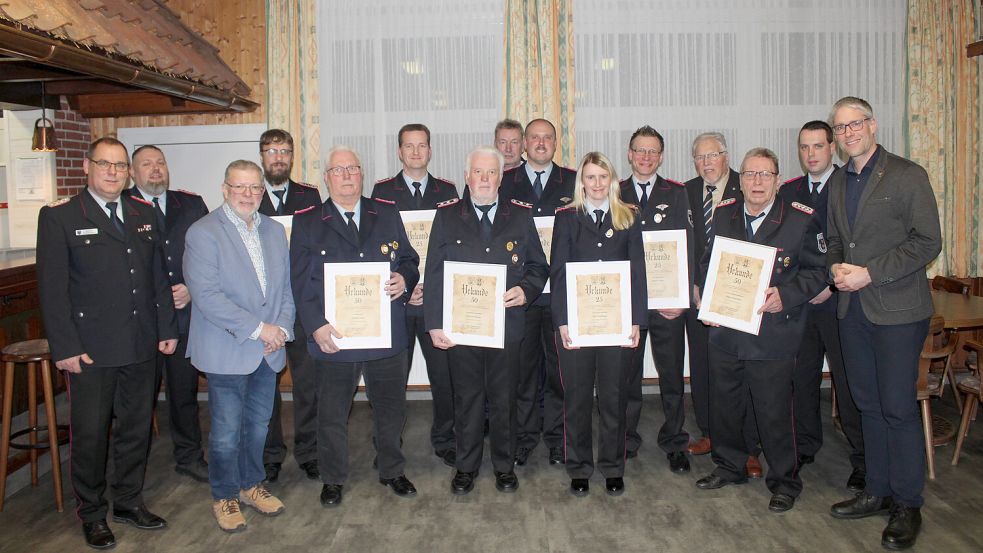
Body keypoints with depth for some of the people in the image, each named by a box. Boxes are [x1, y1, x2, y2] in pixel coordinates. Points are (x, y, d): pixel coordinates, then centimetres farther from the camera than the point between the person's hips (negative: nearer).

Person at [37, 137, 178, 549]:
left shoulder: (144, 213, 10)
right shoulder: (59, 216, -4)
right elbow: (52, 288, -8)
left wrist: (167, 328, 8)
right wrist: (65, 347, -12)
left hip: (142, 347, 5)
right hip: (90, 349, -4)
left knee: (136, 428, 14)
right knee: (90, 433, 7)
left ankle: (129, 501, 32)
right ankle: (91, 513, 26)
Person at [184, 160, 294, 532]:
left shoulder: (275, 231, 10)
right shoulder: (203, 233, -10)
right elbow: (206, 295, -18)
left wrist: (282, 328, -4)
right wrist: (258, 329, -20)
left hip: (268, 349, 6)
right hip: (227, 351, -5)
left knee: (258, 424, 17)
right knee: (227, 431, 5)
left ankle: (252, 484, 35)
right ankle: (225, 496, 24)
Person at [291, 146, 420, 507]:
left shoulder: (388, 214, 7)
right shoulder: (307, 223, 1)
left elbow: (409, 259, 12)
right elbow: (300, 281, -3)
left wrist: (404, 279, -11)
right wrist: (316, 326, -14)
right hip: (332, 337, -2)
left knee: (391, 408, 14)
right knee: (332, 414, 11)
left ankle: (392, 471, 35)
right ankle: (333, 479, 31)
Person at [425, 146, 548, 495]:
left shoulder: (521, 216, 5)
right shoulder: (447, 216, 3)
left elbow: (538, 266, 10)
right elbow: (434, 274, 1)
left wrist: (526, 290, -11)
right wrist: (435, 323, -6)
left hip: (506, 324, 1)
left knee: (504, 398, 10)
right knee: (467, 398, 10)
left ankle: (504, 466, 28)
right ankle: (466, 466, 27)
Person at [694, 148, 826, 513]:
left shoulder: (800, 219, -5)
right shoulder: (723, 215, 7)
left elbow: (817, 270, -2)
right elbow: (708, 263, 16)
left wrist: (786, 296, -18)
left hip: (773, 335, -4)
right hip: (724, 330, 4)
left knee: (774, 411, 4)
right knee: (724, 404, 16)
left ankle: (784, 480, 24)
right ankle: (729, 466, 36)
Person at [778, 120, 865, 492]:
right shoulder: (788, 191, 11)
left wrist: (832, 285, -14)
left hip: (839, 299, -4)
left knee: (849, 383, 2)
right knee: (802, 378, 11)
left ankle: (862, 460, 15)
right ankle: (806, 447, 27)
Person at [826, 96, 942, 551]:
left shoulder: (908, 175, -7)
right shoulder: (837, 182, 12)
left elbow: (928, 242, -11)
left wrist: (870, 273, -17)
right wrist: (835, 267, -1)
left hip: (897, 309, -6)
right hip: (852, 309, 6)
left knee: (898, 407, -2)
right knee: (868, 404, 13)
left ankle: (907, 505, 13)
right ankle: (878, 491, 26)